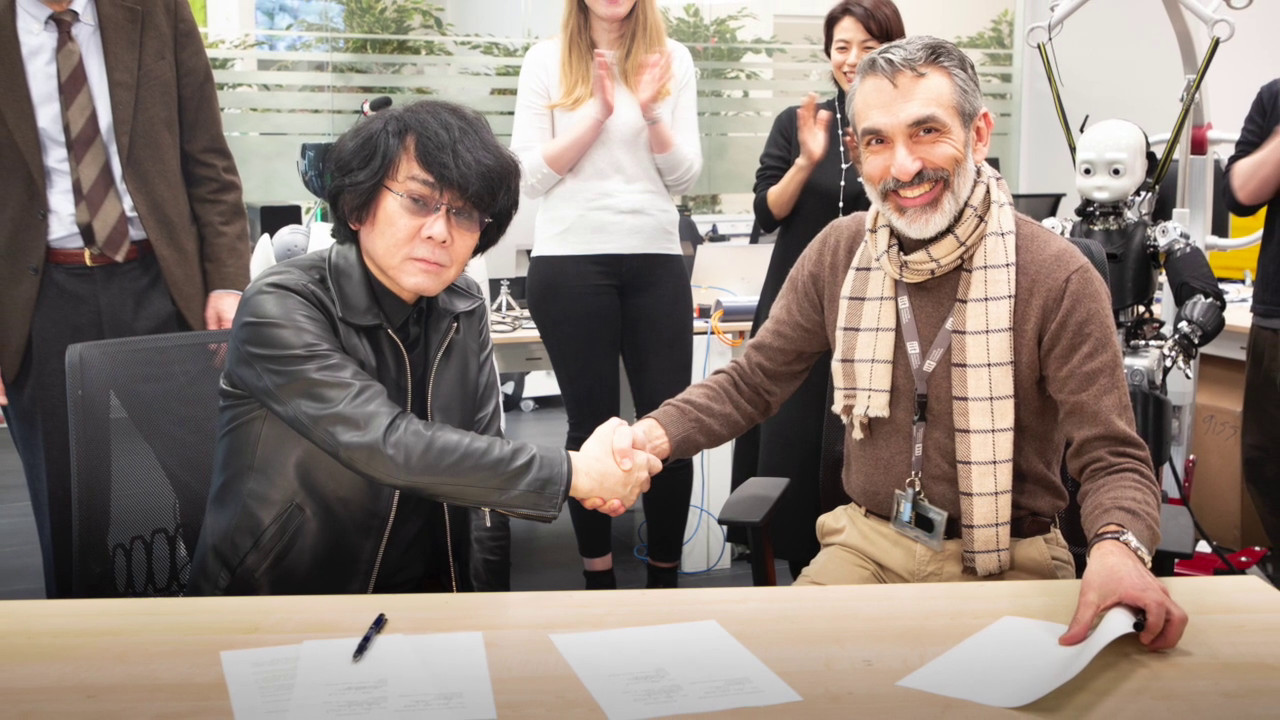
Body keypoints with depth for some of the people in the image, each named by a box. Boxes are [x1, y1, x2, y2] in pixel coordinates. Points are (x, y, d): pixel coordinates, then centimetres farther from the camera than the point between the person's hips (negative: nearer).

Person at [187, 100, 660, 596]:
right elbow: (390, 446, -26)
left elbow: (480, 472, 4)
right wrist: (576, 474, -23)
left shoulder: (463, 312, 2)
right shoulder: (281, 309, -15)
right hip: (275, 611, -4)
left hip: (425, 596, 4)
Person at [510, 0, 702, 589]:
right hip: (570, 262, -1)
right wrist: (599, 113, -11)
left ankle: (665, 576, 16)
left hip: (655, 260, 2)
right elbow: (531, 175, -3)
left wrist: (651, 110, -12)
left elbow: (685, 176, 3)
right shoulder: (547, 60, 2)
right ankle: (597, 573, 21)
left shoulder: (672, 59, 6)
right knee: (591, 423, 7)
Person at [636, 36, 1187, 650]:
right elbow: (750, 383, 5)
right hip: (866, 542, 3)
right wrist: (654, 434, -15)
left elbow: (1112, 458, -15)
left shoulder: (1058, 277, -14)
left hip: (1005, 560, -2)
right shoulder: (839, 253, -1)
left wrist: (1116, 548, -38)